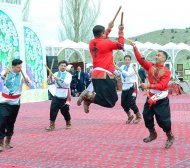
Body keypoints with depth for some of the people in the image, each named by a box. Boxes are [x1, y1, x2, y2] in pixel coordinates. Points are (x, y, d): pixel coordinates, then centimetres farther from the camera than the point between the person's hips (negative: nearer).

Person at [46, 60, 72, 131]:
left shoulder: (68, 75, -3)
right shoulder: (56, 74, 7)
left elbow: (67, 83, -20)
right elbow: (49, 81, 1)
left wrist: (59, 79, -32)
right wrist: (50, 78, -21)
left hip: (64, 96, -2)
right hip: (56, 95, 2)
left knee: (65, 110, 9)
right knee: (53, 109, -8)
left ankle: (68, 123, 32)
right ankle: (52, 125, -3)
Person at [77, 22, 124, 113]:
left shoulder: (92, 43, 11)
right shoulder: (107, 43, -8)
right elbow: (121, 45, 6)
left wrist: (109, 29, 35)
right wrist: (121, 33, 19)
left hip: (95, 74, 9)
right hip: (104, 75, -9)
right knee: (110, 101, -7)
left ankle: (88, 99, -2)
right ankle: (88, 95, -19)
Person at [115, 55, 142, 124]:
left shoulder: (132, 67, -10)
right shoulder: (122, 67, 9)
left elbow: (128, 74, -27)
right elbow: (117, 73, 1)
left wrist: (119, 69, -32)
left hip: (132, 87, -6)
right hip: (124, 87, 6)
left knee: (131, 103, -12)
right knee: (123, 103, 3)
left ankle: (138, 116, 11)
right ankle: (130, 116, 26)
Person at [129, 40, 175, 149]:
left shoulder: (167, 71, -12)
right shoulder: (150, 66, 2)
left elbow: (162, 85, -22)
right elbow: (141, 60, -8)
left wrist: (149, 85, -32)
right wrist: (135, 48, -18)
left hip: (162, 100, -5)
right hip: (150, 97, 5)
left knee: (163, 119, -3)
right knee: (147, 116, 10)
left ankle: (170, 138, 18)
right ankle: (153, 135, 31)